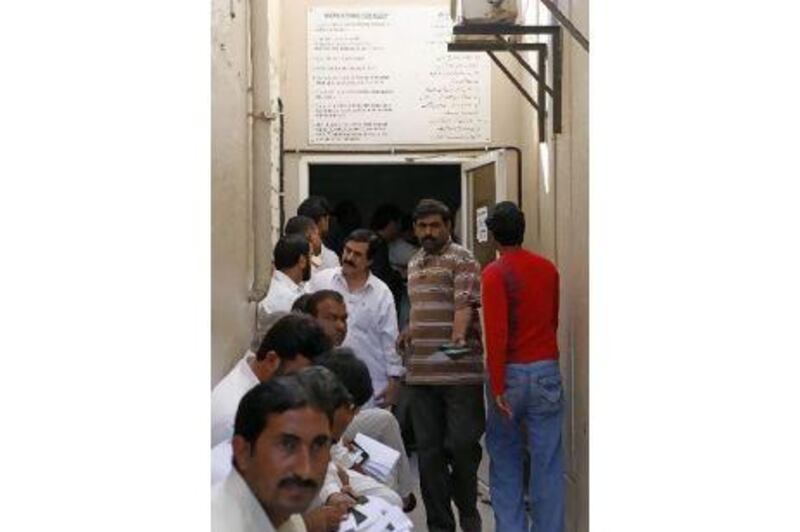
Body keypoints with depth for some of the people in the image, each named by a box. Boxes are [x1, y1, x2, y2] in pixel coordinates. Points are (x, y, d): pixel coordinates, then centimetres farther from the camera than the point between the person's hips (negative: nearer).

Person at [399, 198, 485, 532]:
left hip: (460, 370, -6)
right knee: (428, 451, 8)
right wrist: (410, 331, 11)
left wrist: (458, 338, -35)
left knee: (463, 445, -2)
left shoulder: (462, 260, -4)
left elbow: (465, 303, -19)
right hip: (420, 373, 6)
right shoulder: (414, 264, 18)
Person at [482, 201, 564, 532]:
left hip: (511, 372, -3)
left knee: (505, 459, 11)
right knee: (547, 462, 5)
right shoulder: (548, 269, 5)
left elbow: (496, 333, -15)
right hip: (547, 371, 3)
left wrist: (498, 389, -15)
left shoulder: (495, 273, -9)